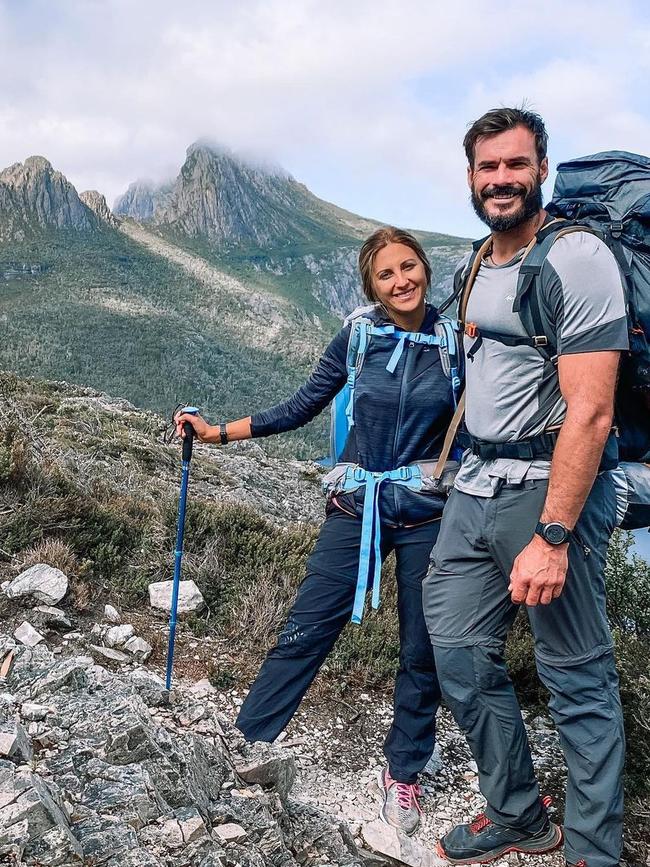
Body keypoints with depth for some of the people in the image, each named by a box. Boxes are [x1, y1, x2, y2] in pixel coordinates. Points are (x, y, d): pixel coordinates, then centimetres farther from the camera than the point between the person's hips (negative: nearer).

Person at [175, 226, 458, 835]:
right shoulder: (359, 336, -3)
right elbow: (302, 407, 3)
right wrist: (215, 432, 1)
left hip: (429, 517, 0)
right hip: (357, 509, 0)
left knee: (422, 652, 10)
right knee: (303, 634, 3)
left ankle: (402, 774, 31)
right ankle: (243, 745, 21)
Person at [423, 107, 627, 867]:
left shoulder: (575, 258, -11)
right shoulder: (471, 269, 14)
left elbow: (590, 412, -19)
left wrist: (552, 536, -23)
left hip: (549, 488, -8)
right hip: (474, 487, 8)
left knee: (577, 678, 2)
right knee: (459, 653, 12)